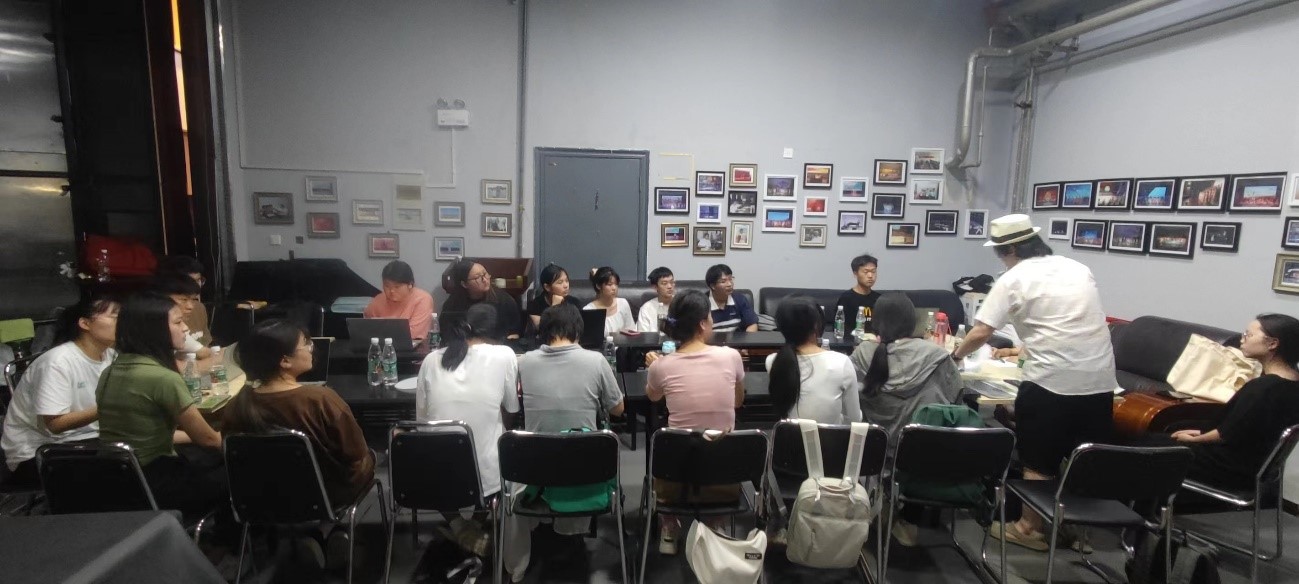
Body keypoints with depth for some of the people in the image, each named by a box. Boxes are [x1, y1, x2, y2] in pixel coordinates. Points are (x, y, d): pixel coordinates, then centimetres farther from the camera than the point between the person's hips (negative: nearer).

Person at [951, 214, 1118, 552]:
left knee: (1039, 463, 7)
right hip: (1100, 379, 7)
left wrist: (955, 356, 11)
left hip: (1051, 381, -6)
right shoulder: (1078, 269, 14)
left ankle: (1030, 529, 19)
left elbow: (980, 334, -8)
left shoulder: (1013, 280, -5)